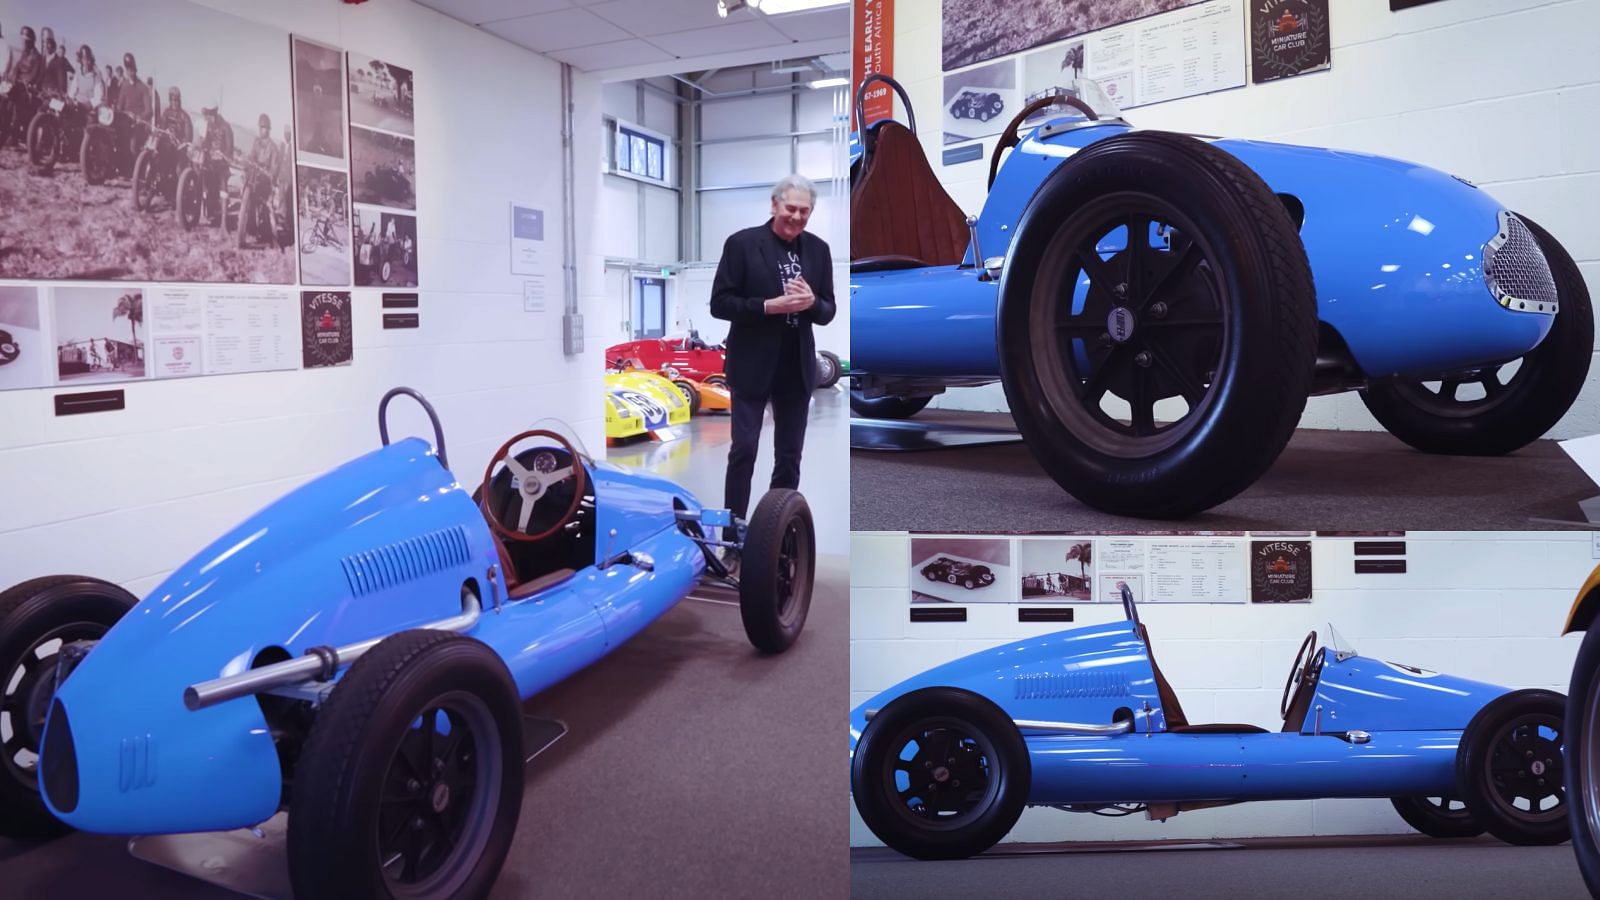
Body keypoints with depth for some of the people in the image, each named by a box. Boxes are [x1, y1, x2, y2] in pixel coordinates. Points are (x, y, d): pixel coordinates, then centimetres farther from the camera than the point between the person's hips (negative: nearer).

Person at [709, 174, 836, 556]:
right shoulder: (742, 243, -6)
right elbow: (720, 304, -9)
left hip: (797, 367, 4)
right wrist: (769, 306, -21)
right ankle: (733, 528, 9)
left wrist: (811, 303, -15)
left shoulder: (818, 249, 5)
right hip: (752, 364, -4)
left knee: (790, 455, 9)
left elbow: (828, 312, 8)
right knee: (744, 449, -2)